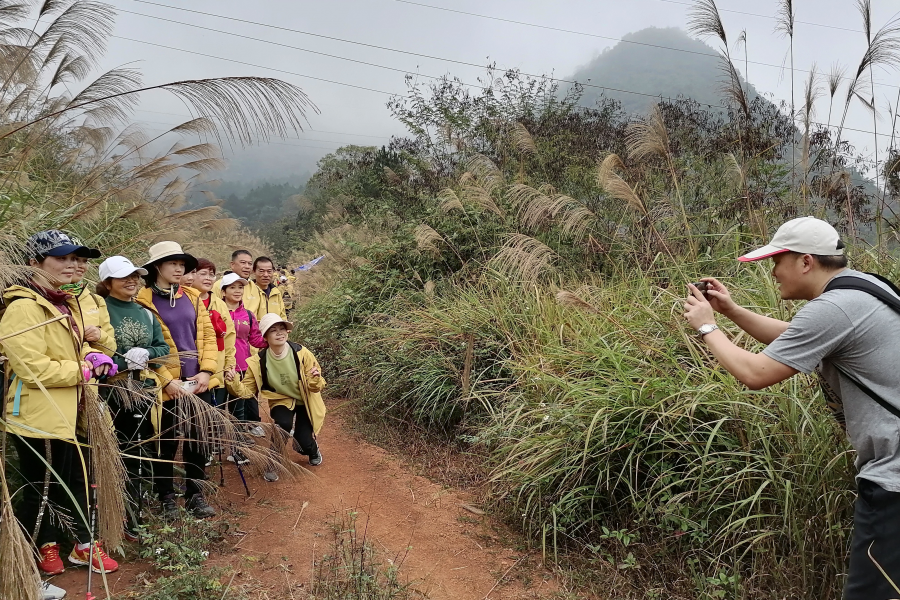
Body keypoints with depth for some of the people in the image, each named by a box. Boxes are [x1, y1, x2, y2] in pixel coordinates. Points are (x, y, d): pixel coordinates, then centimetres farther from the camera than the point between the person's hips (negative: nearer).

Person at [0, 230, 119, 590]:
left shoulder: (65, 303, 11)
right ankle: (33, 554, 24)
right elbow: (34, 369, -25)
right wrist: (84, 370, -16)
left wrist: (92, 357, 1)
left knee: (73, 480, 17)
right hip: (37, 416, -9)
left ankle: (82, 545, 30)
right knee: (41, 488, 5)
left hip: (67, 412, 9)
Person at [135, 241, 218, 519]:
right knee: (166, 442, 8)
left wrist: (206, 370, -6)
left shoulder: (192, 297, 10)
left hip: (198, 382, 4)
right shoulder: (144, 301, -5)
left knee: (197, 439, 11)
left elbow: (208, 334, 7)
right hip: (167, 386, -4)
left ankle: (194, 494, 26)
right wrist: (167, 380, -16)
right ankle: (167, 497, 25)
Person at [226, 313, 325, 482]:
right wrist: (235, 384, -32)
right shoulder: (258, 362, -17)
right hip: (280, 401, 0)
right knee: (283, 424, -32)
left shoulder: (302, 353, -21)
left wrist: (315, 381, -38)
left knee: (304, 442, -11)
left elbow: (316, 387, -14)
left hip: (304, 402, 0)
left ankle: (312, 448, 31)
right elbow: (247, 391, -11)